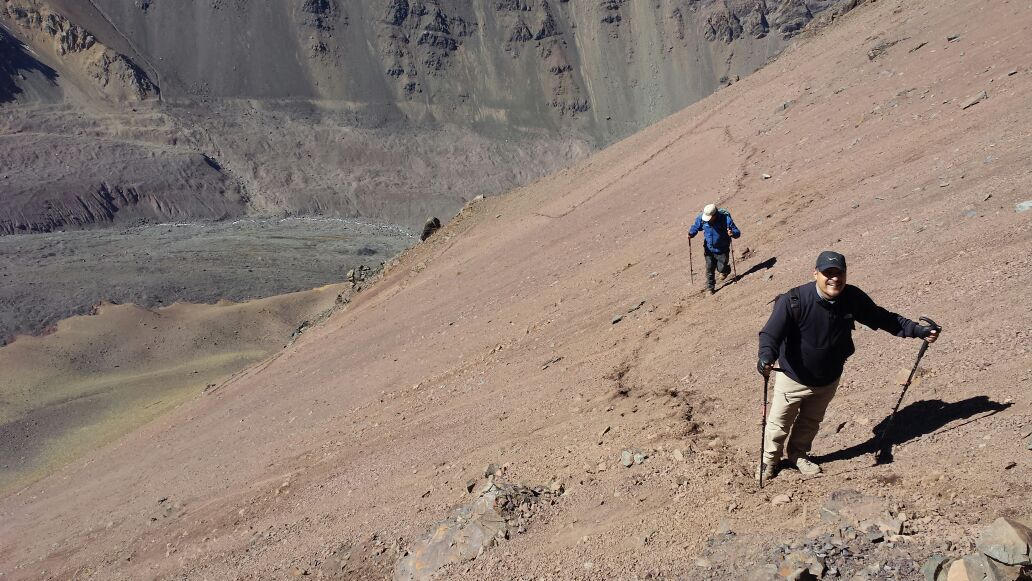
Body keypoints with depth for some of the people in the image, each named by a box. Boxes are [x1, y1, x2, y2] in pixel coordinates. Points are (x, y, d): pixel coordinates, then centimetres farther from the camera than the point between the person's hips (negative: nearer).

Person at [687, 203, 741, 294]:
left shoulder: (725, 219, -25)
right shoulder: (701, 218, -15)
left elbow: (737, 232, -19)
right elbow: (695, 227, 5)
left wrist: (733, 233, -43)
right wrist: (691, 234, -16)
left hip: (722, 250, -2)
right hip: (709, 249, 3)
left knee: (721, 268, 0)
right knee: (709, 268, 2)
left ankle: (726, 270, 38)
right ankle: (710, 287, 20)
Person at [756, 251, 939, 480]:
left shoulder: (852, 298, -16)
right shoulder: (794, 300, -29)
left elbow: (883, 318, -2)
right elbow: (771, 332, -34)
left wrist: (919, 331, -5)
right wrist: (766, 357, -53)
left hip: (829, 379, 4)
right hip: (793, 377, -4)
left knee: (812, 421, 26)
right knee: (779, 422, 13)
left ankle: (799, 454, 51)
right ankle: (769, 459, 39)